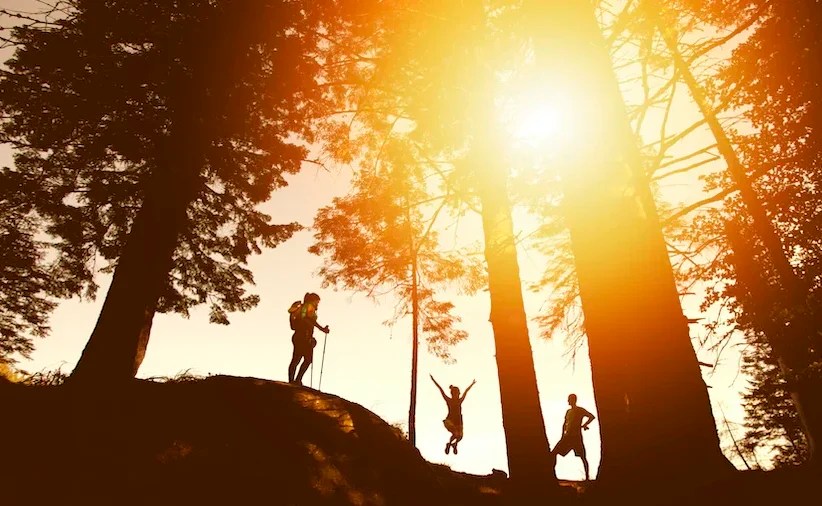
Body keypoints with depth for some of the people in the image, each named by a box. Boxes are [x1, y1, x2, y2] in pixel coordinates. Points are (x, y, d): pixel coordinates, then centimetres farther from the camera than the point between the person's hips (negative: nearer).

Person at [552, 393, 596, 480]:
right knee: (554, 452, -2)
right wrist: (563, 435, 14)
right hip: (567, 436, 6)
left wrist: (584, 425, -18)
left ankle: (587, 477, 7)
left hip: (576, 436, -6)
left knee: (582, 456, -3)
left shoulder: (580, 410, -3)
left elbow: (592, 417, -13)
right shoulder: (568, 411, 17)